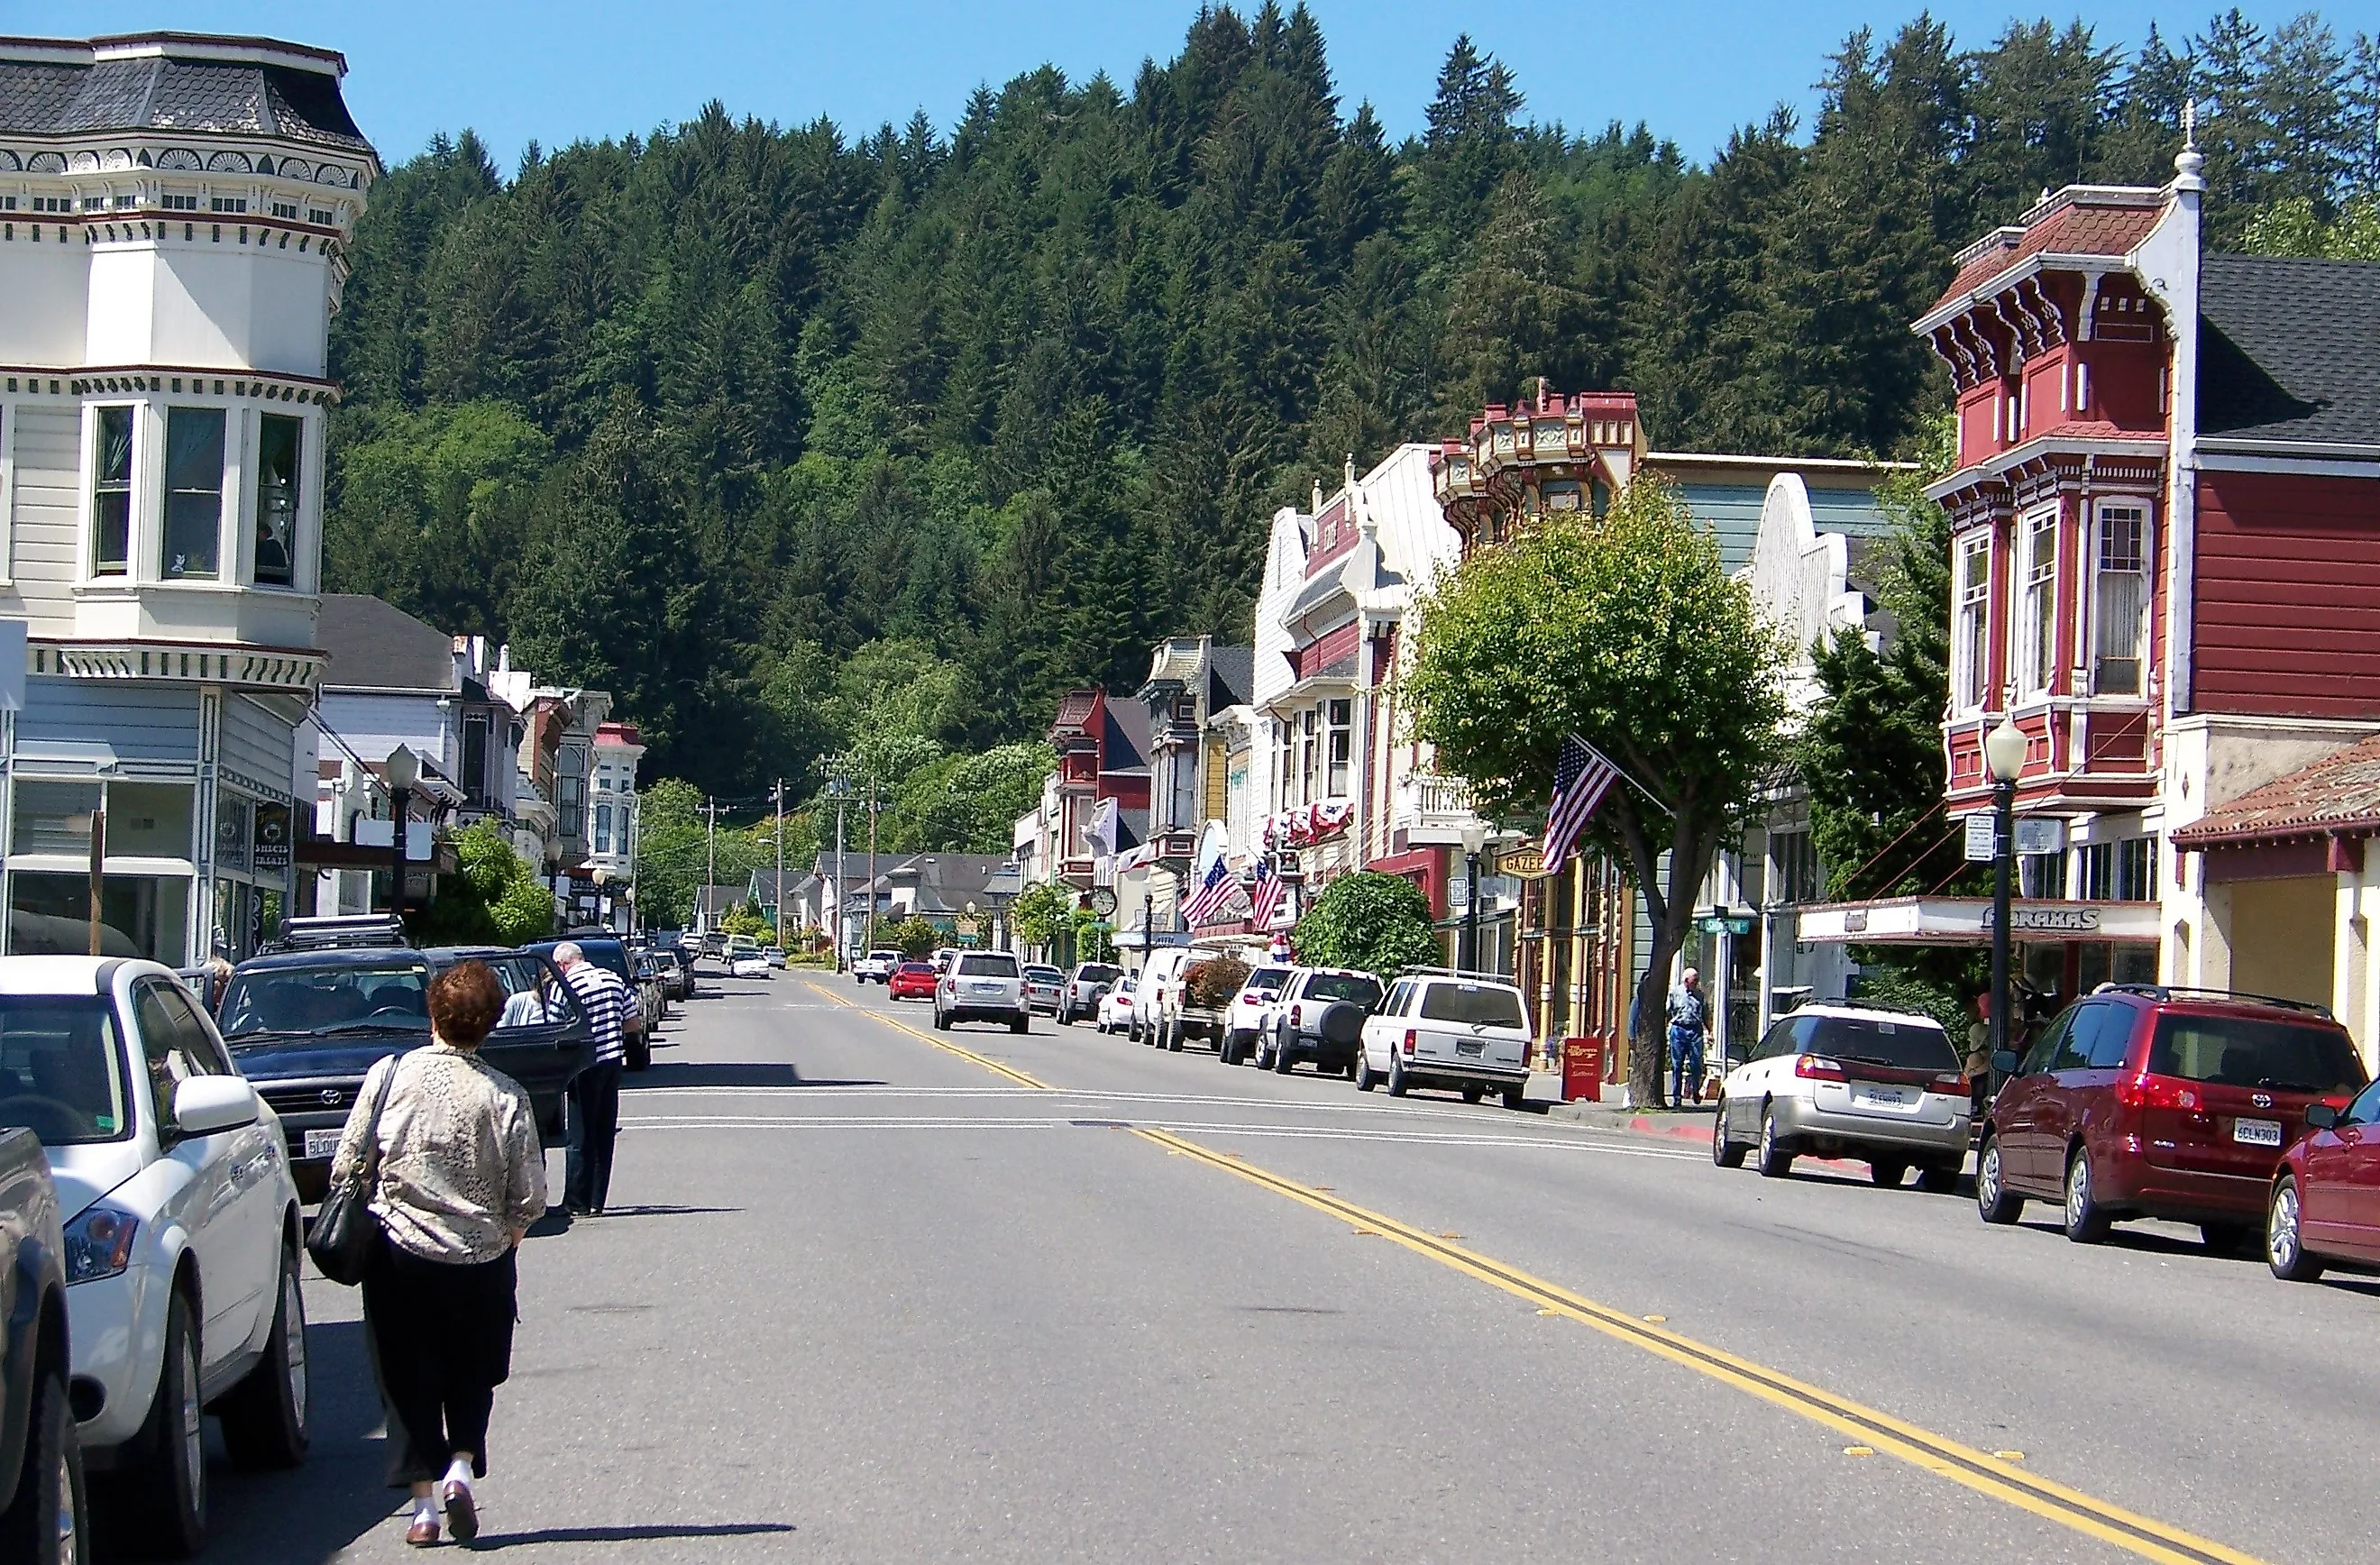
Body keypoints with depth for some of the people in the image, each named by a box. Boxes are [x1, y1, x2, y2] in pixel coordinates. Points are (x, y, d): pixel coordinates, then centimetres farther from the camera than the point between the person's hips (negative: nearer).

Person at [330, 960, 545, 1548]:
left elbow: (346, 1165, -3)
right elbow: (530, 1197, -5)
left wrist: (378, 1206, 15)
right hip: (481, 1259, 0)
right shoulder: (506, 1097, -8)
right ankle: (461, 1465, -1)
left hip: (399, 1256, 0)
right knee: (472, 1375, 19)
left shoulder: (391, 1074, -7)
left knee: (408, 1379, 10)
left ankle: (424, 1502, 5)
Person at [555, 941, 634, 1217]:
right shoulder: (613, 979, 6)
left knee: (581, 1137, 1)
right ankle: (597, 1201, 15)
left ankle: (577, 1203, 3)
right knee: (604, 1135, 11)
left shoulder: (567, 986, -13)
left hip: (587, 1067, -6)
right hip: (614, 1060, 6)